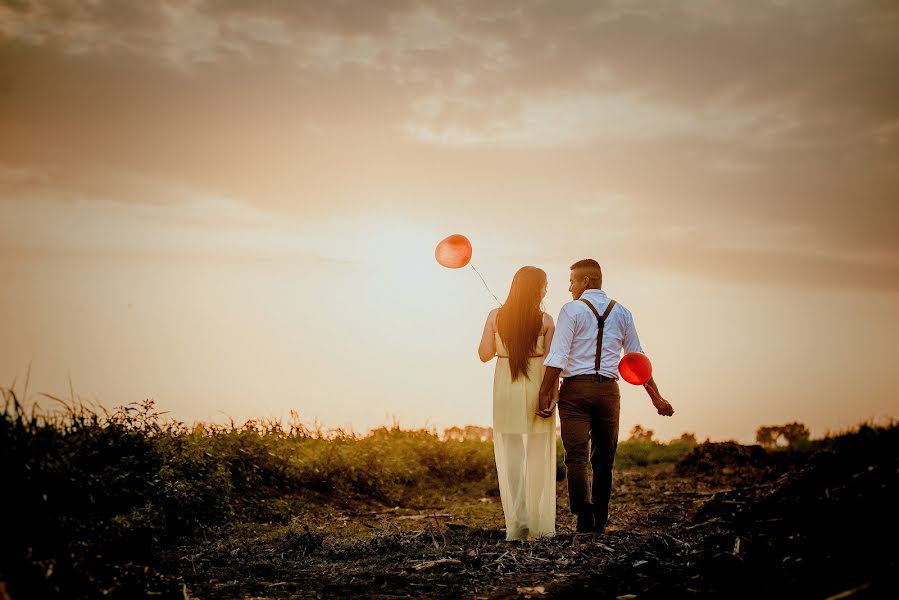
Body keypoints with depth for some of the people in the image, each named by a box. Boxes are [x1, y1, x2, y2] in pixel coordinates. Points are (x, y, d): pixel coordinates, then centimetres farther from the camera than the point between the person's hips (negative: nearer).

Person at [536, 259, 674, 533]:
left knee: (577, 457, -6)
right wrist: (656, 397, 18)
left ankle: (584, 515, -23)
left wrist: (545, 394, -9)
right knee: (604, 459, 12)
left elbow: (557, 357, -11)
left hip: (575, 389, -4)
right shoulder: (621, 313, 11)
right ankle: (599, 524, 15)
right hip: (608, 390, 4)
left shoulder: (572, 309, -3)